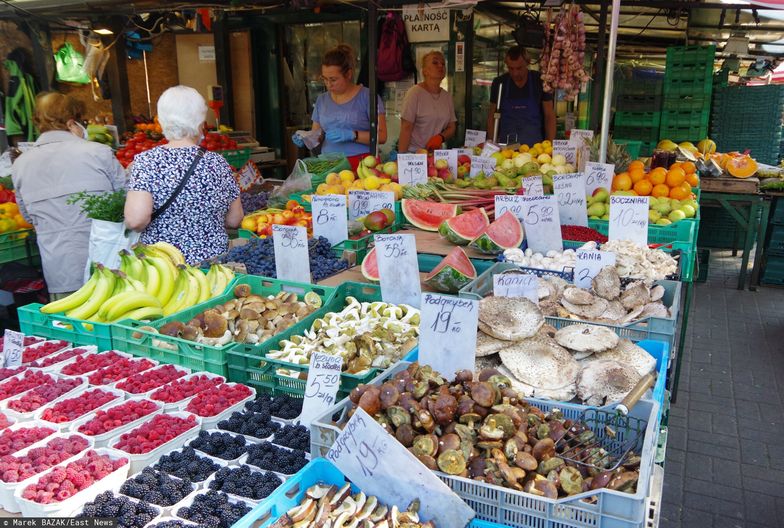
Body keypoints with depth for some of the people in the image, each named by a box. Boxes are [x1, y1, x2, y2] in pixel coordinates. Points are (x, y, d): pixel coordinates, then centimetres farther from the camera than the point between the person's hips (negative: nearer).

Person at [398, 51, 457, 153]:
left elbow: (452, 127, 12)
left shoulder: (447, 96, 8)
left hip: (436, 152, 5)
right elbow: (406, 128, -12)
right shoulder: (415, 92, -9)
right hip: (414, 153, -5)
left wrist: (440, 137, -9)